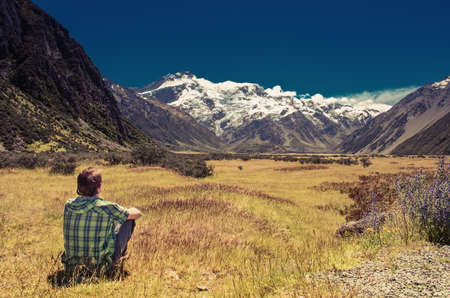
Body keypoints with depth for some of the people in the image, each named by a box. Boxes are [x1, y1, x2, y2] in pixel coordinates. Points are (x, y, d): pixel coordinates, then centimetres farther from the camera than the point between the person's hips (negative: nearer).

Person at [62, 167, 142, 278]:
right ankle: (117, 263, 25)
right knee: (128, 220, 8)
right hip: (101, 267, -5)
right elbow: (138, 213, -2)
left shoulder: (68, 205, -5)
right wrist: (124, 212, 20)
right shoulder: (107, 207, -19)